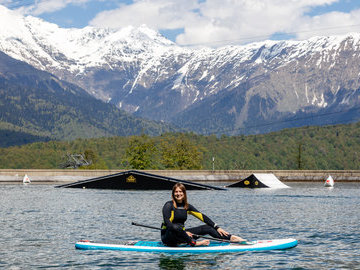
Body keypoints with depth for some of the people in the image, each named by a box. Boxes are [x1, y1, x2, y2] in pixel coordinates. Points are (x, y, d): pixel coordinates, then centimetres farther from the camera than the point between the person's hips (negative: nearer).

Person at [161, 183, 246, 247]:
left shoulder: (187, 206, 8)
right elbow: (167, 223, -20)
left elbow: (202, 217, 7)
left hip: (180, 236, 6)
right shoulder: (169, 205, -10)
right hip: (167, 236, -6)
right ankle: (194, 243, -31)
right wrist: (184, 232, -26)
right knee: (176, 227, -41)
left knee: (207, 228, -5)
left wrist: (217, 228, -1)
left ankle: (231, 238, -12)